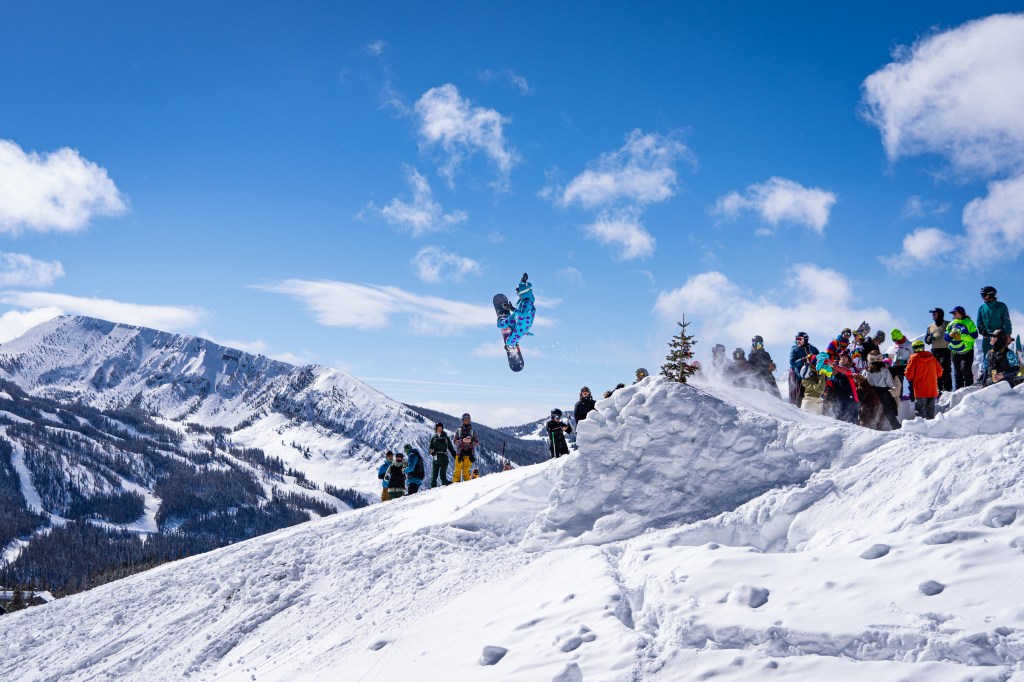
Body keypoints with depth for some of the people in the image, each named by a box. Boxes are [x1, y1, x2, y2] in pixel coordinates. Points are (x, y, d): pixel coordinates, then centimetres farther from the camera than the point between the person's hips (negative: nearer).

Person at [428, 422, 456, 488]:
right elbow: (430, 447, 9)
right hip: (436, 459, 2)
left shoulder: (446, 438, 11)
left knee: (443, 475, -11)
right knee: (434, 475, -2)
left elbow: (451, 448, 15)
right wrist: (431, 451, -15)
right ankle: (433, 488, 2)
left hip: (444, 459, -2)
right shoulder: (433, 439, 14)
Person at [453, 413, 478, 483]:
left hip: (469, 453, 0)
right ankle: (456, 482, -5)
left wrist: (471, 441, -11)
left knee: (466, 470, -5)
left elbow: (477, 442, 8)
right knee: (458, 470, -6)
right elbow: (455, 441, 4)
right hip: (460, 452, 0)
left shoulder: (472, 431, 13)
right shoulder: (458, 430, 11)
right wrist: (462, 441, -14)